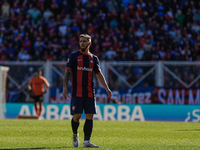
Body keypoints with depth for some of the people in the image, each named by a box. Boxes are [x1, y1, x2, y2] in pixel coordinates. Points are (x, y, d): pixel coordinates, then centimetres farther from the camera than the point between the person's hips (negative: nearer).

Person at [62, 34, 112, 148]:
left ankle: (87, 141, -2)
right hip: (77, 92, -3)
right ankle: (75, 135, 22)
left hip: (90, 93, 3)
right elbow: (67, 72, -1)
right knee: (77, 116, -6)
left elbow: (99, 75, 17)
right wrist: (65, 87, -12)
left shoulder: (94, 58, 12)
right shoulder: (74, 56, 2)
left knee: (90, 116, -3)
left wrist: (107, 88, 11)